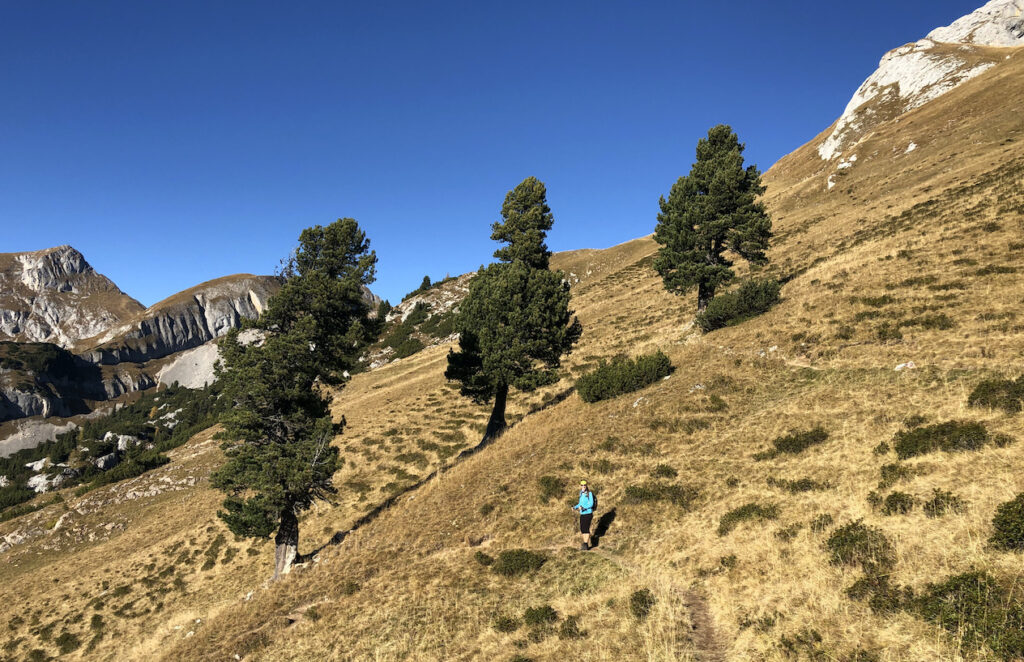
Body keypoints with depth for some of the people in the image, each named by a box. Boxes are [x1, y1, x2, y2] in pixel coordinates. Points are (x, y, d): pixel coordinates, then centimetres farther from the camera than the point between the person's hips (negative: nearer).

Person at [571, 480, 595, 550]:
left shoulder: (589, 493, -12)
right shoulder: (581, 494, 10)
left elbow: (591, 504, -18)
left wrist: (583, 507, -29)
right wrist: (575, 507, 1)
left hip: (588, 514, -7)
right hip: (582, 514, 7)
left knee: (586, 529, -8)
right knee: (582, 529, 9)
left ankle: (585, 545, -3)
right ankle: (585, 544, 20)